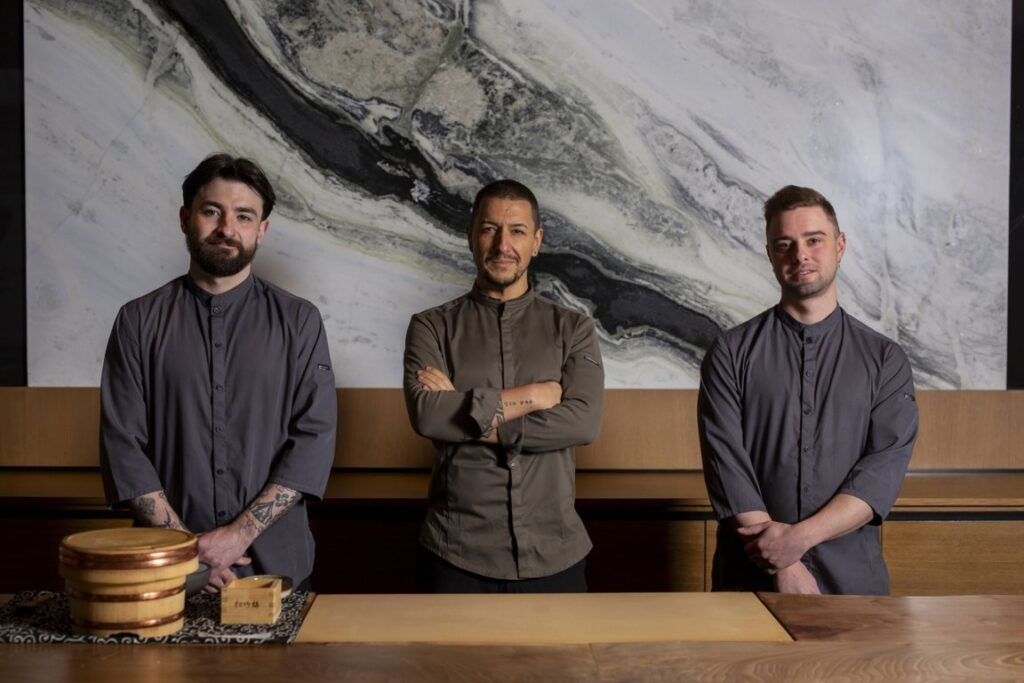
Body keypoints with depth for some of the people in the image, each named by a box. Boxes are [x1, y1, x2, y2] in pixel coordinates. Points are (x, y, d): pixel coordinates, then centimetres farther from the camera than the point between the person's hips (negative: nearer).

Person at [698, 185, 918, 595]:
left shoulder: (885, 359, 3)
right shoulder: (730, 354, -1)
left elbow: (885, 467, -8)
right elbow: (725, 463, -10)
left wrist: (801, 536, -20)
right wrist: (783, 565, -17)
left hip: (852, 577, 1)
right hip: (750, 576, -1)